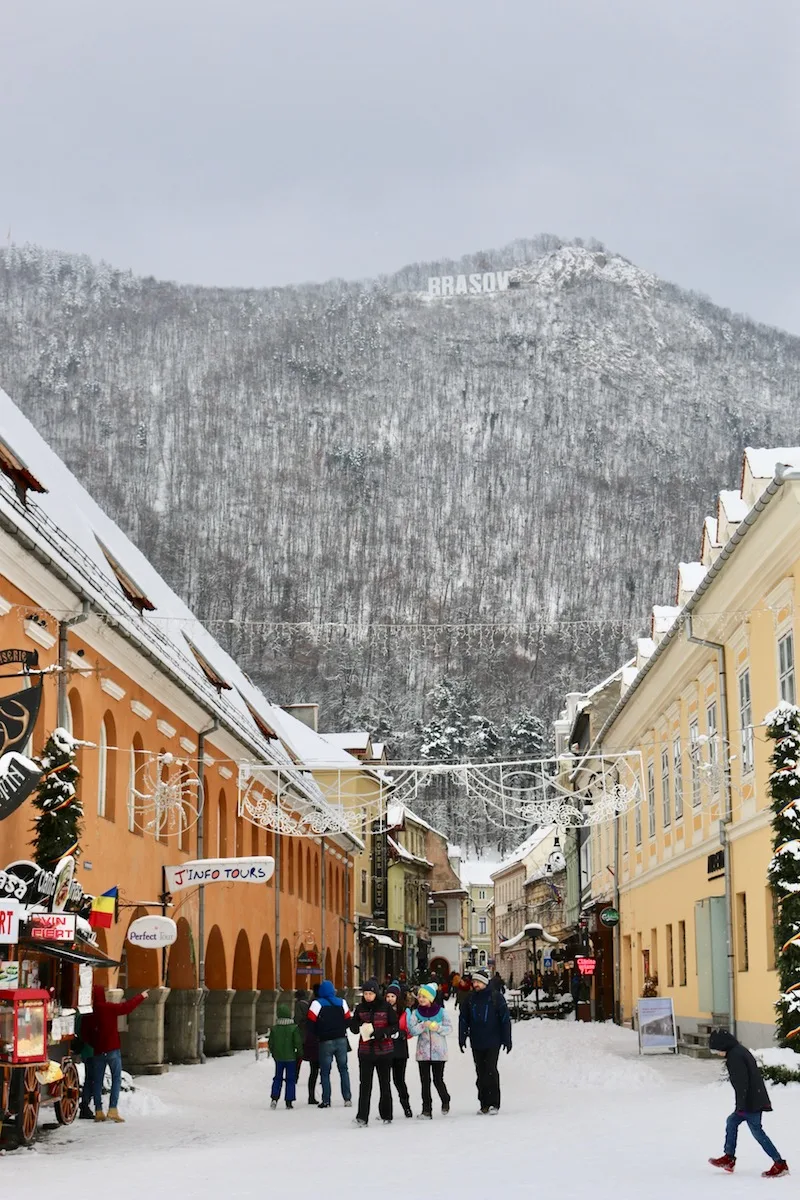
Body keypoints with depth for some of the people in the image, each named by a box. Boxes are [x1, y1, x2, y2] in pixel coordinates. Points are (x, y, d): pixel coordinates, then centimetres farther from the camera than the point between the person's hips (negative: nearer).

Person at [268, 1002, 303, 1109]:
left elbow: (271, 1043, 3)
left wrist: (274, 1054, 18)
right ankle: (289, 1101, 4)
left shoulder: (274, 1028, -3)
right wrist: (300, 1053, 4)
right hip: (290, 1057, -2)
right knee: (290, 1079, 6)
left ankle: (274, 1097, -2)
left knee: (277, 1078, 14)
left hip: (278, 1057, 2)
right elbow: (298, 1042, -11)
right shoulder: (294, 1028, -12)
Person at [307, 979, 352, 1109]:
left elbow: (311, 1022, -9)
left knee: (325, 1072, 4)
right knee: (343, 1069, 12)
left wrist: (318, 1034, 8)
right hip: (341, 1039, 3)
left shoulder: (317, 1004, -9)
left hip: (326, 1041, -3)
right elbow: (348, 1019, 6)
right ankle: (347, 1098, 7)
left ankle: (326, 1101, 1)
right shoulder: (341, 1002, 3)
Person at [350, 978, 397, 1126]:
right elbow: (353, 1027, 8)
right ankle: (362, 1117, -7)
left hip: (384, 1050, -1)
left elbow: (394, 1025, -3)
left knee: (385, 1084, 9)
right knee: (365, 1084, -6)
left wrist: (381, 1033, -19)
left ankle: (386, 1115, 20)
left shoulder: (385, 1007, -4)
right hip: (365, 1051, 1)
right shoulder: (360, 1008, 4)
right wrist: (359, 1026, -15)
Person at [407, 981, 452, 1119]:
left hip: (438, 1051, -2)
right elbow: (412, 1029, -5)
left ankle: (445, 1101, 27)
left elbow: (449, 1028, -1)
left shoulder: (440, 1011, -1)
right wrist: (423, 1025, -20)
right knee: (425, 1081, 1)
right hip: (423, 1052, 2)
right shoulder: (416, 1012, 4)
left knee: (438, 1080, -2)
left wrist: (438, 1028, -18)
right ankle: (426, 1110, 6)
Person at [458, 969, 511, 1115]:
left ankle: (494, 1104, -5)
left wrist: (507, 1040, -5)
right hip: (476, 1043, 4)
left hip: (493, 1042, -4)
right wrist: (462, 1039, 4)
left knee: (491, 1070, -10)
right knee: (480, 1072, 5)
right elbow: (463, 1020, 12)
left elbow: (505, 1019, -2)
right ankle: (484, 1104, 10)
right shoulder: (470, 1000, 9)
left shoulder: (496, 997, -2)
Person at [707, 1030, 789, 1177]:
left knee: (757, 1131, -5)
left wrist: (741, 1106, -18)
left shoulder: (735, 1056, -16)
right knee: (732, 1121, 17)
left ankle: (780, 1165, -3)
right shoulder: (741, 1051, 15)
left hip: (751, 1102, -11)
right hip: (756, 1099, 11)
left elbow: (742, 1082, -21)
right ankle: (729, 1158, 21)